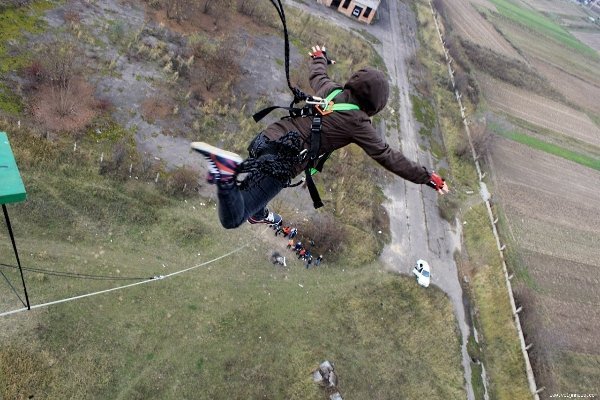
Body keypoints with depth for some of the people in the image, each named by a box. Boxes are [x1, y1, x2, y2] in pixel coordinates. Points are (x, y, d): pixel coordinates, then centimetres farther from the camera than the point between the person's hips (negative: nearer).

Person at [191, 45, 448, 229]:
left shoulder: (331, 90, 11)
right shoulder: (358, 123, -5)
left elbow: (317, 75, 35)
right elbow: (387, 156, -2)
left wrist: (319, 57, 58)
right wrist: (427, 177, 5)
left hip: (266, 138, 8)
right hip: (280, 165, -8)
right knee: (232, 220, -8)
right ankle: (226, 173, -29)